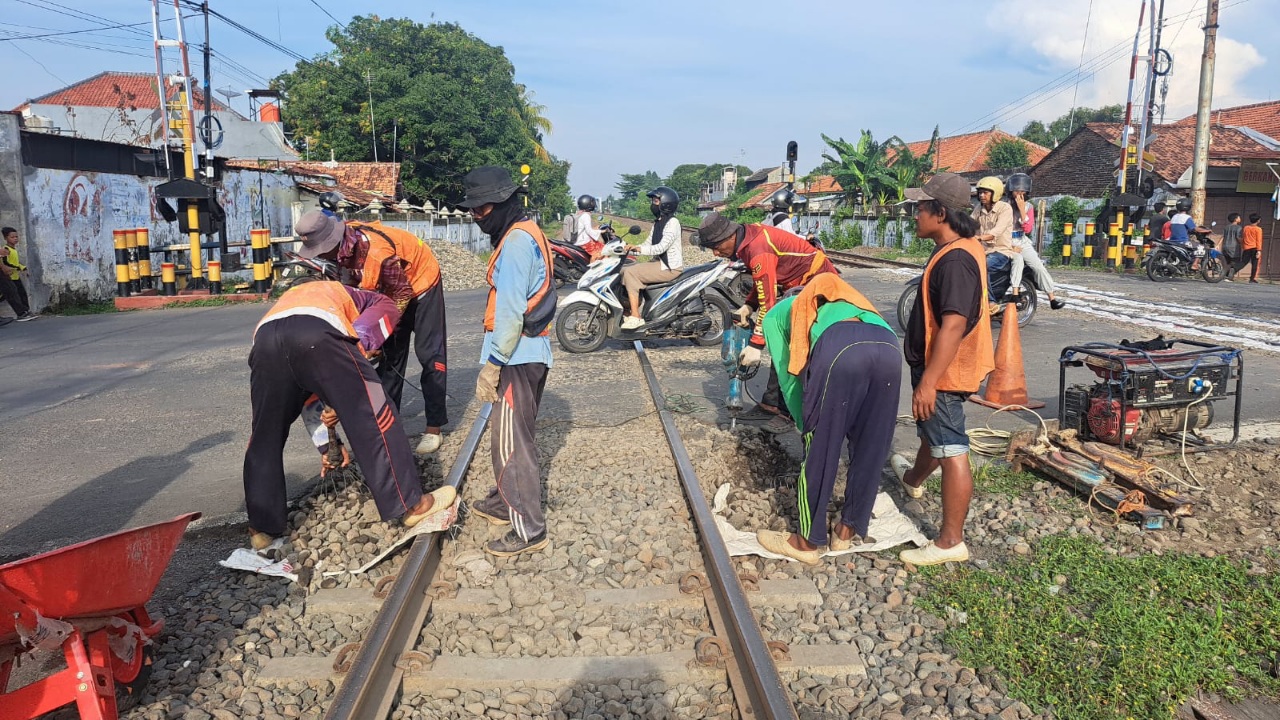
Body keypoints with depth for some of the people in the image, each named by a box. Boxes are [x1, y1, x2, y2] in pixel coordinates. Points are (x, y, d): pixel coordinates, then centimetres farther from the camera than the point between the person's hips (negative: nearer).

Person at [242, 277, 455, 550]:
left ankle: (263, 528, 26)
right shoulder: (378, 304, 37)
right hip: (316, 331, -5)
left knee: (265, 438, 19)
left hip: (266, 337, 5)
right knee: (373, 418, 6)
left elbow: (302, 390, 44)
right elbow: (361, 336, 12)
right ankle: (410, 505, 11)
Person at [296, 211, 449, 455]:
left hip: (421, 281, -8)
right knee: (391, 354, 8)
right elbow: (353, 280, -3)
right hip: (393, 289, 8)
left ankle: (434, 428, -4)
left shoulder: (377, 252, -39)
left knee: (430, 354, -6)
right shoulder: (343, 243, -16)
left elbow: (402, 295, -28)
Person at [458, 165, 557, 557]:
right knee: (509, 434, 20)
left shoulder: (516, 241, -16)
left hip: (518, 356, -10)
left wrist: (492, 364, -20)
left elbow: (510, 311, -22)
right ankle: (504, 502, 35)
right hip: (531, 353, 10)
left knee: (510, 442, -5)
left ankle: (528, 529, 2)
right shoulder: (527, 233, 15)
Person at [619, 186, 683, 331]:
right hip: (659, 263, 10)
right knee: (624, 270, 2)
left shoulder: (672, 222, -14)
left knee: (630, 272, -21)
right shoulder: (658, 222, 15)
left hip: (669, 268, -10)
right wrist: (629, 249, -2)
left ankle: (635, 317, -22)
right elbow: (647, 244, 14)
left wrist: (638, 249, -31)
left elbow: (661, 247, -25)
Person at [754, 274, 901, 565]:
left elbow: (789, 377, 24)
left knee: (818, 453, 10)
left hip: (839, 347, -5)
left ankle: (808, 541, 23)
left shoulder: (775, 315, 33)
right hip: (889, 347, 6)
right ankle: (848, 530, 34)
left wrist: (804, 424, 31)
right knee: (870, 453, 19)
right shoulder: (834, 302, 47)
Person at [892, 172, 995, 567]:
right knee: (931, 431, 31)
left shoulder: (955, 259, -24)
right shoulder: (960, 249, 10)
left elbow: (952, 326, -29)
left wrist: (927, 382, -29)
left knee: (950, 450, -5)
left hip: (944, 372, -11)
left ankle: (950, 542, 2)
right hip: (939, 367, 11)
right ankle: (914, 479, 57)